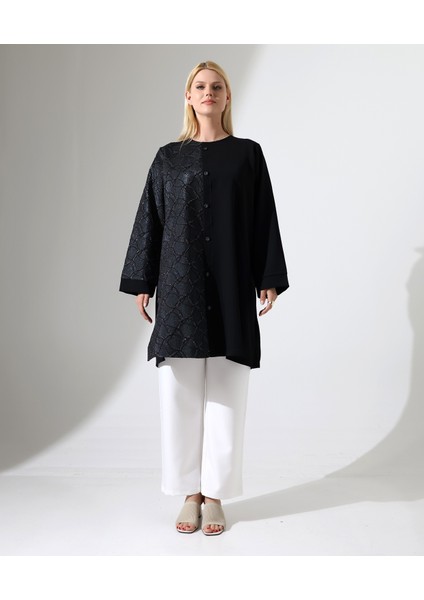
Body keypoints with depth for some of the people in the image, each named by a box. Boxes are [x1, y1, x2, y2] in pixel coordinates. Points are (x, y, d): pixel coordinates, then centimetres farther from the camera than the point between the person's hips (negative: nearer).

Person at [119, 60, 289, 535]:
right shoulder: (168, 157, 10)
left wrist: (269, 279, -1)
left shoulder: (247, 153, 8)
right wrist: (142, 282, 3)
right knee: (180, 389, 1)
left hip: (230, 287, -1)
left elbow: (264, 219, 5)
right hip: (180, 284, 1)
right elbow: (150, 220, 8)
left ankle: (215, 494, 12)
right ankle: (190, 492, 14)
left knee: (225, 390, 1)